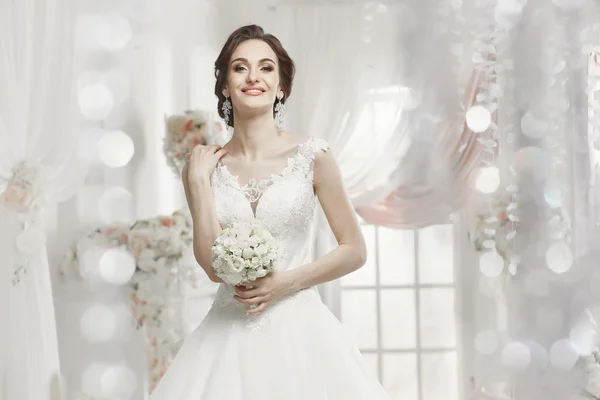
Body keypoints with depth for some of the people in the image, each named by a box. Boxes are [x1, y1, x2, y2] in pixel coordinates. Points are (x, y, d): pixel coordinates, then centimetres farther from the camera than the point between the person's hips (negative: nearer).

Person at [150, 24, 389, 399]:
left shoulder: (311, 156, -4)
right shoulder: (204, 166, 2)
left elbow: (355, 250, -1)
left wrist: (285, 283, -10)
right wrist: (198, 180, -8)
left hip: (298, 330, -1)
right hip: (229, 337, 1)